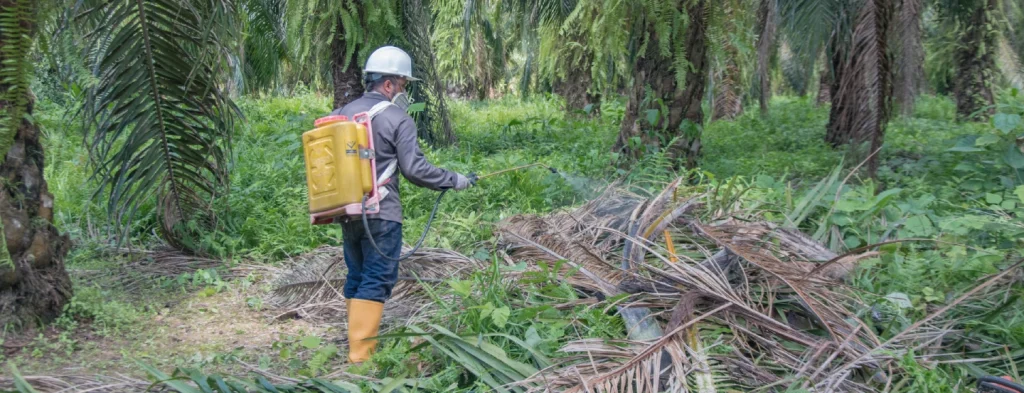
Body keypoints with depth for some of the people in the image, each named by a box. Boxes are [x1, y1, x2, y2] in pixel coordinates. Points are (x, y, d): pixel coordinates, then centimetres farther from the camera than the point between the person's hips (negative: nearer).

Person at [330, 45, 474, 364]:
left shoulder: (343, 114, 9)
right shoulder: (398, 120, -10)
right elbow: (414, 169, -14)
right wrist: (453, 180, -2)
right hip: (381, 214, -7)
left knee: (356, 277, 16)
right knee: (376, 281, -2)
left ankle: (357, 343, 23)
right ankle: (361, 355, -5)